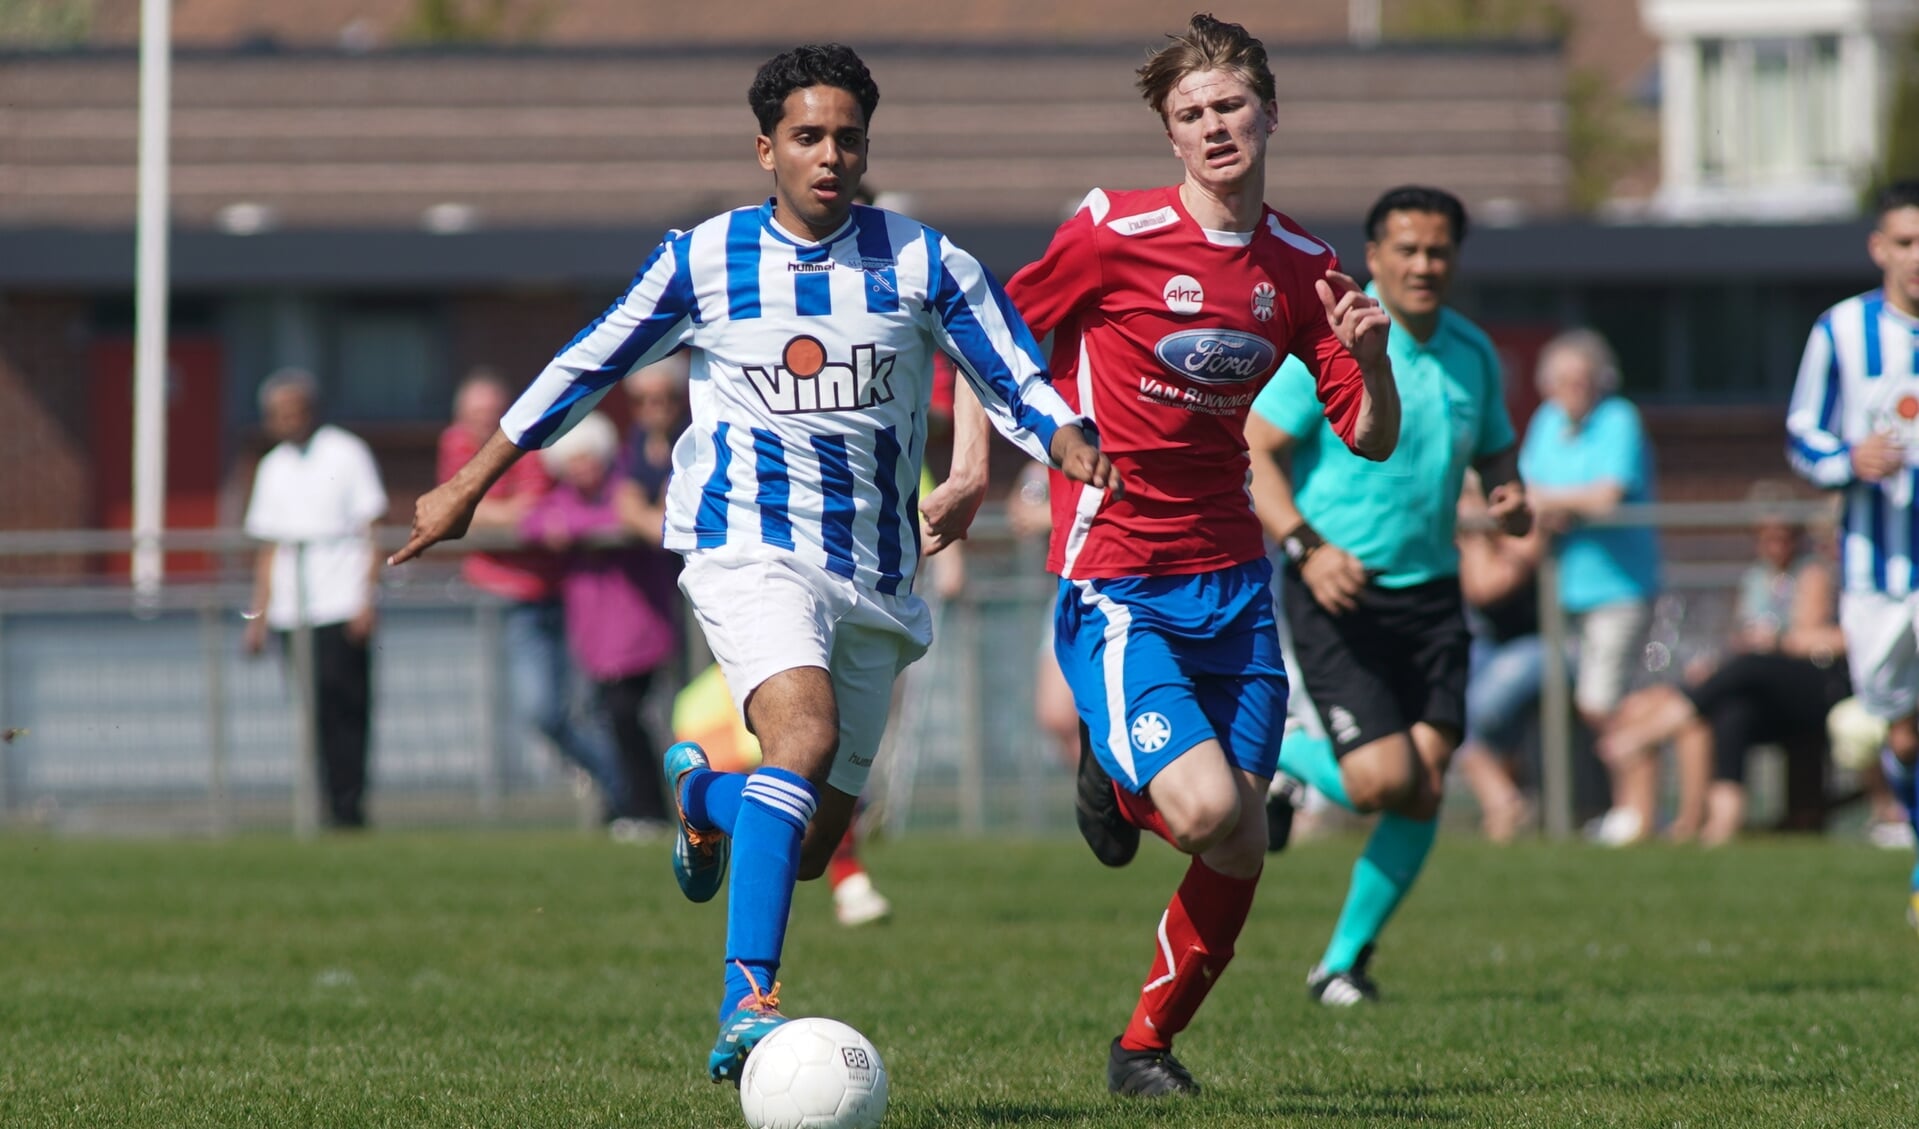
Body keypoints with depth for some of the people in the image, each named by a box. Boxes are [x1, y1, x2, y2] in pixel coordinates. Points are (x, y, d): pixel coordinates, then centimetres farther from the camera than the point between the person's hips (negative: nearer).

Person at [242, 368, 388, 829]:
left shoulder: (346, 454, 1)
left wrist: (367, 600, -10)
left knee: (342, 704, -10)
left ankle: (347, 808, -9)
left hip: (342, 605, -5)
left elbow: (371, 532, -1)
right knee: (313, 712, 0)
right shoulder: (273, 468, 16)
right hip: (291, 612, 5)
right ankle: (329, 808, 3)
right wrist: (258, 615, 13)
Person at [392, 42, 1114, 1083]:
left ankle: (703, 795, 43)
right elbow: (583, 370, 11)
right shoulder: (703, 261, 2)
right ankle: (747, 1007, -38)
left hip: (874, 576, 3)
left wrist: (1075, 450, -19)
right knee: (805, 730, -32)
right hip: (748, 546, -3)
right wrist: (465, 490, 14)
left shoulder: (923, 263, 3)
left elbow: (1017, 383, 4)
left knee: (807, 848, 6)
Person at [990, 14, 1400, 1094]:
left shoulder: (1304, 267, 5)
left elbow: (1373, 439, 9)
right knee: (1210, 811, -23)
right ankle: (1113, 778, 13)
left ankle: (1148, 1044, 24)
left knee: (1241, 850, 2)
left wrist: (1372, 356, -11)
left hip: (1234, 582, 5)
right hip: (1116, 586, -5)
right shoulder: (1112, 232, -8)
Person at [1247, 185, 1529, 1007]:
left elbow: (1495, 453, 22)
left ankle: (1345, 961, 11)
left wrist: (1511, 499, -2)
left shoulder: (1472, 352, 9)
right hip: (1337, 594, -5)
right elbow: (1254, 452, -13)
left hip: (1429, 594, 5)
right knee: (1382, 780, -17)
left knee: (1425, 791, -5)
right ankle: (1282, 756, 17)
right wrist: (1306, 547, -26)